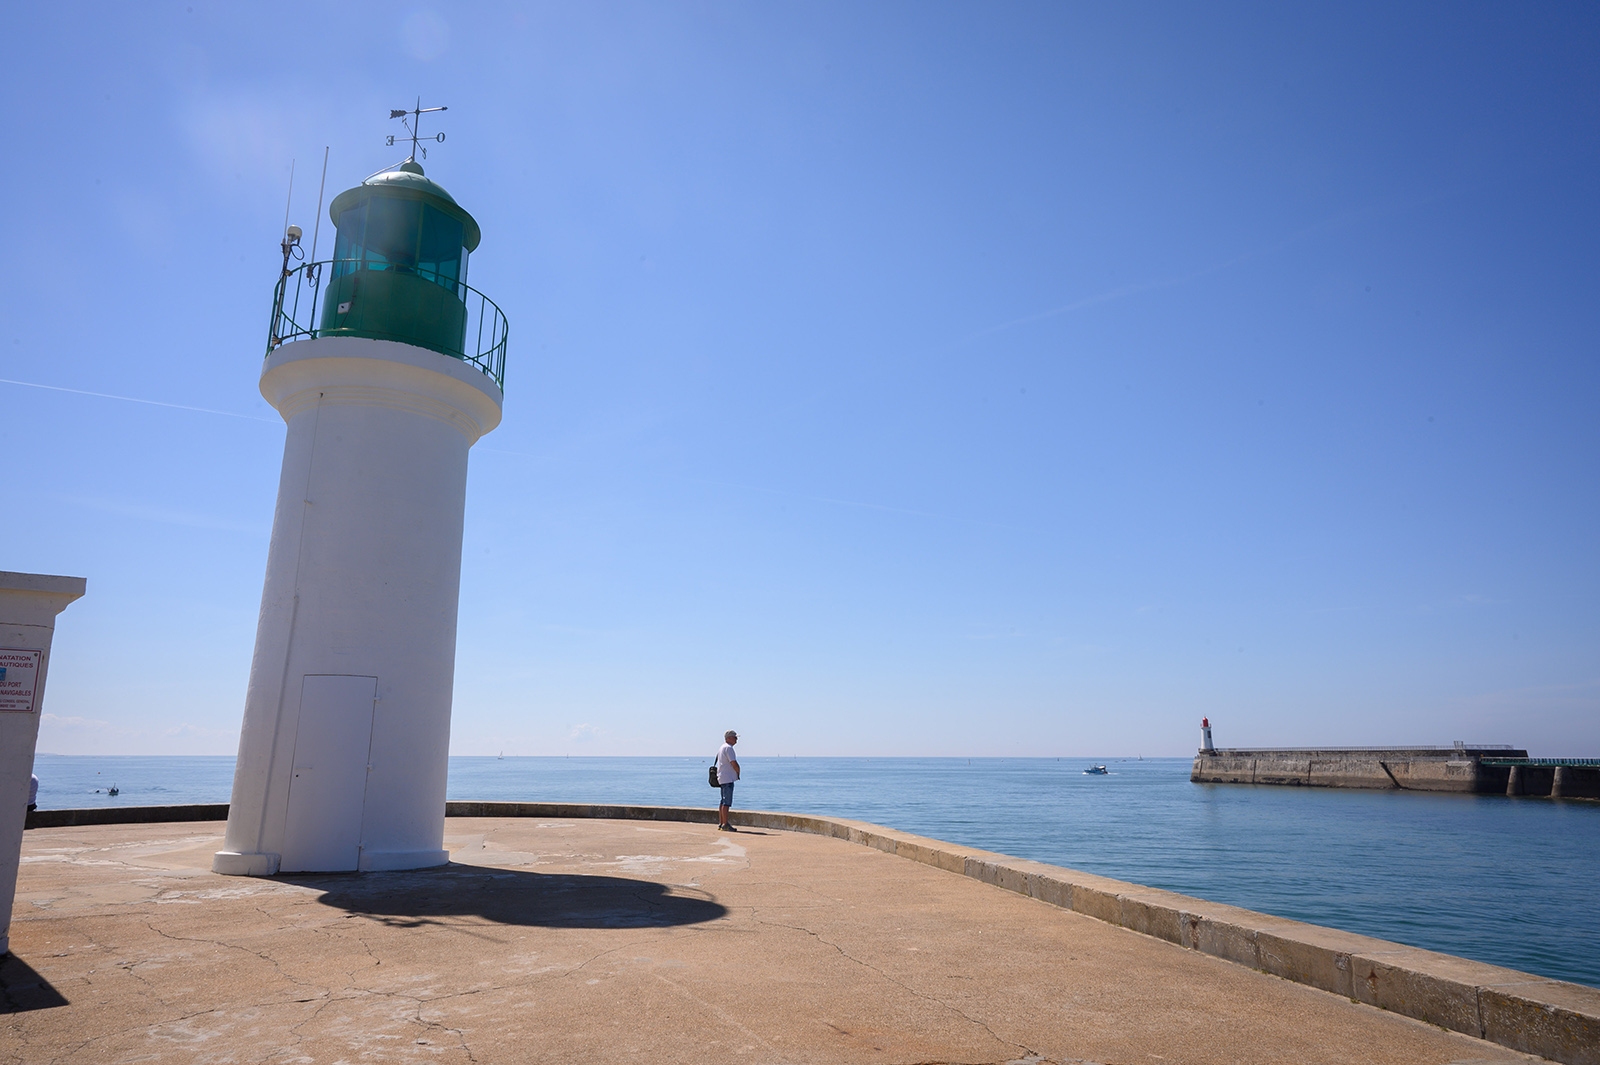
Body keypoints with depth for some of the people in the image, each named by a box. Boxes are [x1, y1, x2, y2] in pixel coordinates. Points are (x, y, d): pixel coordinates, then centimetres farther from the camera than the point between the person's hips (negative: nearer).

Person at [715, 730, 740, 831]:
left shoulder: (722, 747, 20)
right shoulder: (728, 748, -13)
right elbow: (734, 763, -18)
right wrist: (738, 773, -2)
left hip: (722, 778, 11)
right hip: (728, 779, -11)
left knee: (723, 802, 12)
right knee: (727, 802, -10)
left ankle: (720, 823, 14)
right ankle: (725, 825, -11)